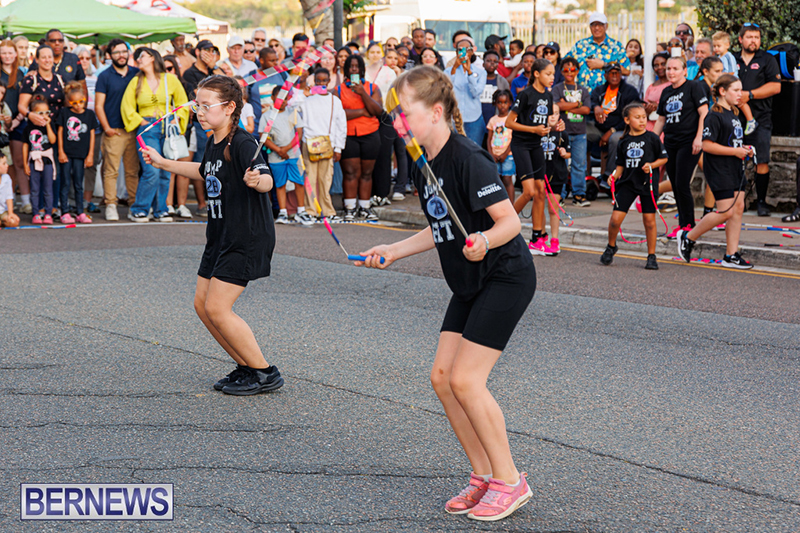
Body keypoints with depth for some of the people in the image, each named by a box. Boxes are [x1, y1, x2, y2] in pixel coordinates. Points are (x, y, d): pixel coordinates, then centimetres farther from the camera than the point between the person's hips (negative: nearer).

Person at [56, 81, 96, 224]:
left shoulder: (89, 114, 5)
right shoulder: (64, 113, 1)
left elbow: (92, 135, 7)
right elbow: (60, 132, 4)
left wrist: (90, 155, 3)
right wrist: (61, 152, -1)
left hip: (81, 154, 1)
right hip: (66, 153, -1)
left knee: (78, 184, 6)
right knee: (66, 183, 1)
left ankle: (80, 213, 11)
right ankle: (65, 213, 4)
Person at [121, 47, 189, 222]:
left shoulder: (170, 79, 7)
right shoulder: (136, 82, 7)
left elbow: (182, 102, 14)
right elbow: (127, 106, 8)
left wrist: (177, 118, 1)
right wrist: (140, 122, -1)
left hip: (168, 128, 2)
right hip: (147, 129, -2)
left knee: (165, 172, 1)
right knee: (151, 171, -14)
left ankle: (160, 210, 12)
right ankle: (138, 210, -3)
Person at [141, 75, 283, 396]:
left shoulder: (242, 144, -18)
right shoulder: (214, 144, 10)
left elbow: (267, 180, -34)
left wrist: (257, 180, -56)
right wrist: (163, 163, 36)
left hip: (248, 238, -10)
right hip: (222, 236, 10)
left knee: (218, 308, -13)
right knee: (202, 304, 10)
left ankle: (265, 374, -2)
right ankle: (247, 367, 20)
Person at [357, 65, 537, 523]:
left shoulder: (467, 160, -21)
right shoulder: (423, 164, 6)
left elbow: (510, 220, -22)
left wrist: (484, 240, -40)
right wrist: (393, 252, 13)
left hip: (507, 278, -9)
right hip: (470, 284, 9)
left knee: (466, 379, -12)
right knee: (443, 377, 4)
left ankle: (510, 482, 1)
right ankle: (484, 476, 16)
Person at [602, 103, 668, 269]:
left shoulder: (652, 138, -2)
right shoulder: (624, 142, 5)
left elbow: (664, 158, 3)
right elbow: (621, 165, 12)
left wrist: (651, 165, -13)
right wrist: (615, 175, -6)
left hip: (647, 183, -1)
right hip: (627, 182, 2)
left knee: (649, 220, 0)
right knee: (616, 218, -7)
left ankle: (651, 256, 12)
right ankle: (611, 247, 19)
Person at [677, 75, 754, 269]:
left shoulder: (733, 113, 15)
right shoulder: (714, 116, -15)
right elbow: (707, 145, -21)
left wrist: (744, 149, 8)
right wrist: (735, 151, -19)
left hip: (735, 169, 9)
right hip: (719, 171, -9)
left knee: (738, 208, 5)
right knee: (726, 212, -10)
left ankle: (731, 255, 9)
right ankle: (688, 237, 7)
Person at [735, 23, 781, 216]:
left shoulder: (767, 60, 5)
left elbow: (775, 86, -5)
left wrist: (749, 95, -12)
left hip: (760, 119, -2)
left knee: (762, 161, -5)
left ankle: (761, 201, 3)